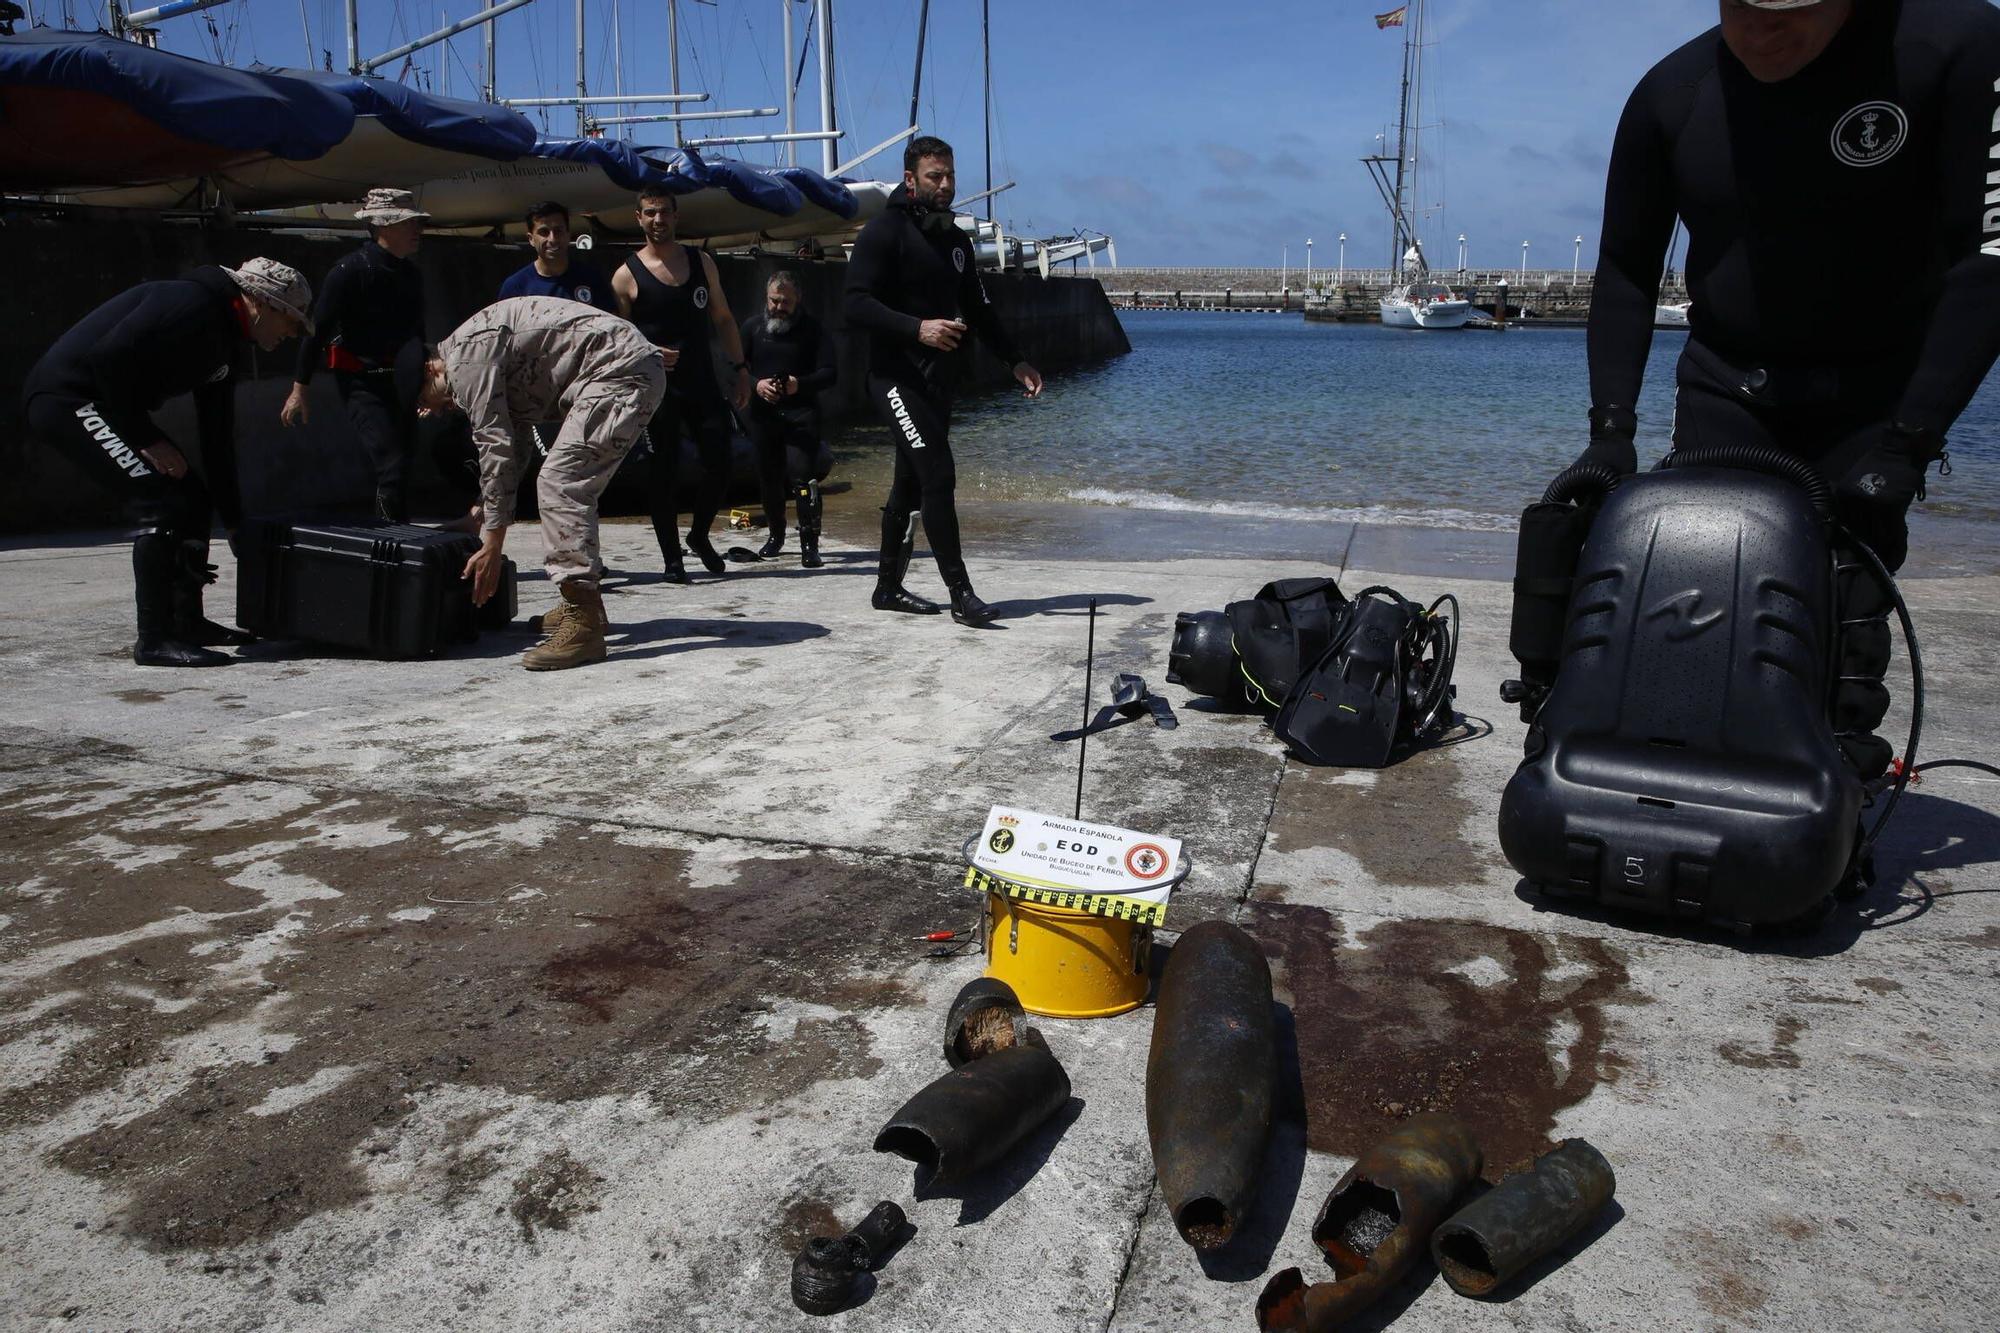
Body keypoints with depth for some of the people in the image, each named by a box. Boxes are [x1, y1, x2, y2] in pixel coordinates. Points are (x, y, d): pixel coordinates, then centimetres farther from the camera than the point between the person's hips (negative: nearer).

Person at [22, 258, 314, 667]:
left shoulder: (222, 343, 13)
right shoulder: (192, 304, -17)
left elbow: (217, 438, 16)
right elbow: (110, 357, -26)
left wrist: (234, 520, 16)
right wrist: (146, 438, -19)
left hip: (104, 402, 10)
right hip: (67, 398, -10)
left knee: (194, 497, 10)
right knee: (162, 503, -17)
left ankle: (187, 621, 18)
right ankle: (154, 640, -12)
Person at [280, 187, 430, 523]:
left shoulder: (411, 275, 10)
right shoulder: (351, 269, -11)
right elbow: (317, 329, -10)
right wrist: (299, 389, -11)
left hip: (397, 382, 7)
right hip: (360, 381, -7)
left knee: (404, 455, 9)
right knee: (392, 465, -16)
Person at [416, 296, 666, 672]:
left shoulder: (466, 356, -7)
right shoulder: (480, 347, 23)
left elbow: (495, 447, -11)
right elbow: (513, 444, 28)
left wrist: (492, 546, -7)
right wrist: (482, 512, 33)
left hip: (618, 370, -11)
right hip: (636, 371, 11)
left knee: (559, 483, -16)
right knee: (573, 486, 18)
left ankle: (584, 627, -20)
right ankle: (583, 603, 28)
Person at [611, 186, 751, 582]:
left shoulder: (701, 262, 10)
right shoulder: (627, 275, -2)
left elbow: (722, 319, 15)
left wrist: (739, 368, 9)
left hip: (702, 382, 3)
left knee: (718, 462, -2)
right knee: (663, 472, -2)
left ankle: (699, 536, 23)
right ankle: (672, 557, 8)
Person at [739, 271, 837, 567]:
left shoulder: (812, 329, 1)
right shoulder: (752, 326, 8)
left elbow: (830, 373, -3)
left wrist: (801, 384, -21)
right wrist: (755, 385, -15)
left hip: (801, 412, -3)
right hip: (762, 413, 3)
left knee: (803, 475, -17)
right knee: (769, 478, 12)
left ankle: (810, 545, -15)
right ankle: (776, 534, 34)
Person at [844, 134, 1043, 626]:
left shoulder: (956, 239, 17)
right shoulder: (885, 232, -8)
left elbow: (978, 308, 23)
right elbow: (856, 303, -16)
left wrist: (1015, 361, 14)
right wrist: (917, 327, -27)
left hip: (940, 380, 8)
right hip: (898, 376, -8)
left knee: (911, 483, 12)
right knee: (938, 475, -15)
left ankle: (889, 586, 22)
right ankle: (961, 594, -13)